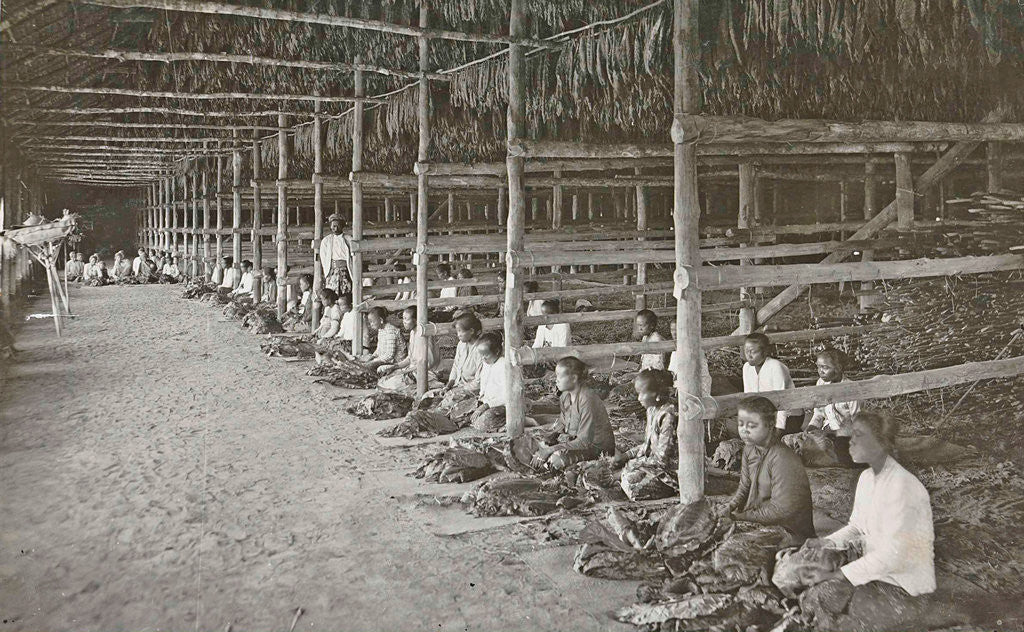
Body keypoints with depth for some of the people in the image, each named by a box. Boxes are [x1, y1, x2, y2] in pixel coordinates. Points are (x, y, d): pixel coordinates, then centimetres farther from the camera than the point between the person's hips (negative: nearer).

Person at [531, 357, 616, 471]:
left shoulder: (587, 400, -28)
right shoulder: (565, 395, -2)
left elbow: (584, 441, -28)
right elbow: (562, 422, 15)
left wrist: (551, 450, -28)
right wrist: (551, 435, -7)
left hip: (598, 447, -8)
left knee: (556, 459, -27)